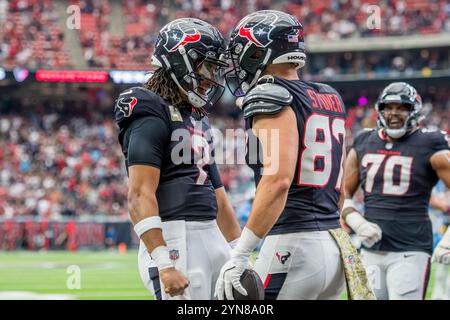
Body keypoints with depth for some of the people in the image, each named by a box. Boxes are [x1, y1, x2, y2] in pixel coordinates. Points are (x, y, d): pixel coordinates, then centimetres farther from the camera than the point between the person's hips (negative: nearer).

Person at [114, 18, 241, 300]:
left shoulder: (198, 120, 20)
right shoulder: (152, 116, -8)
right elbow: (140, 195, -18)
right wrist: (164, 264, -24)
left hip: (214, 239, 9)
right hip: (174, 239, -9)